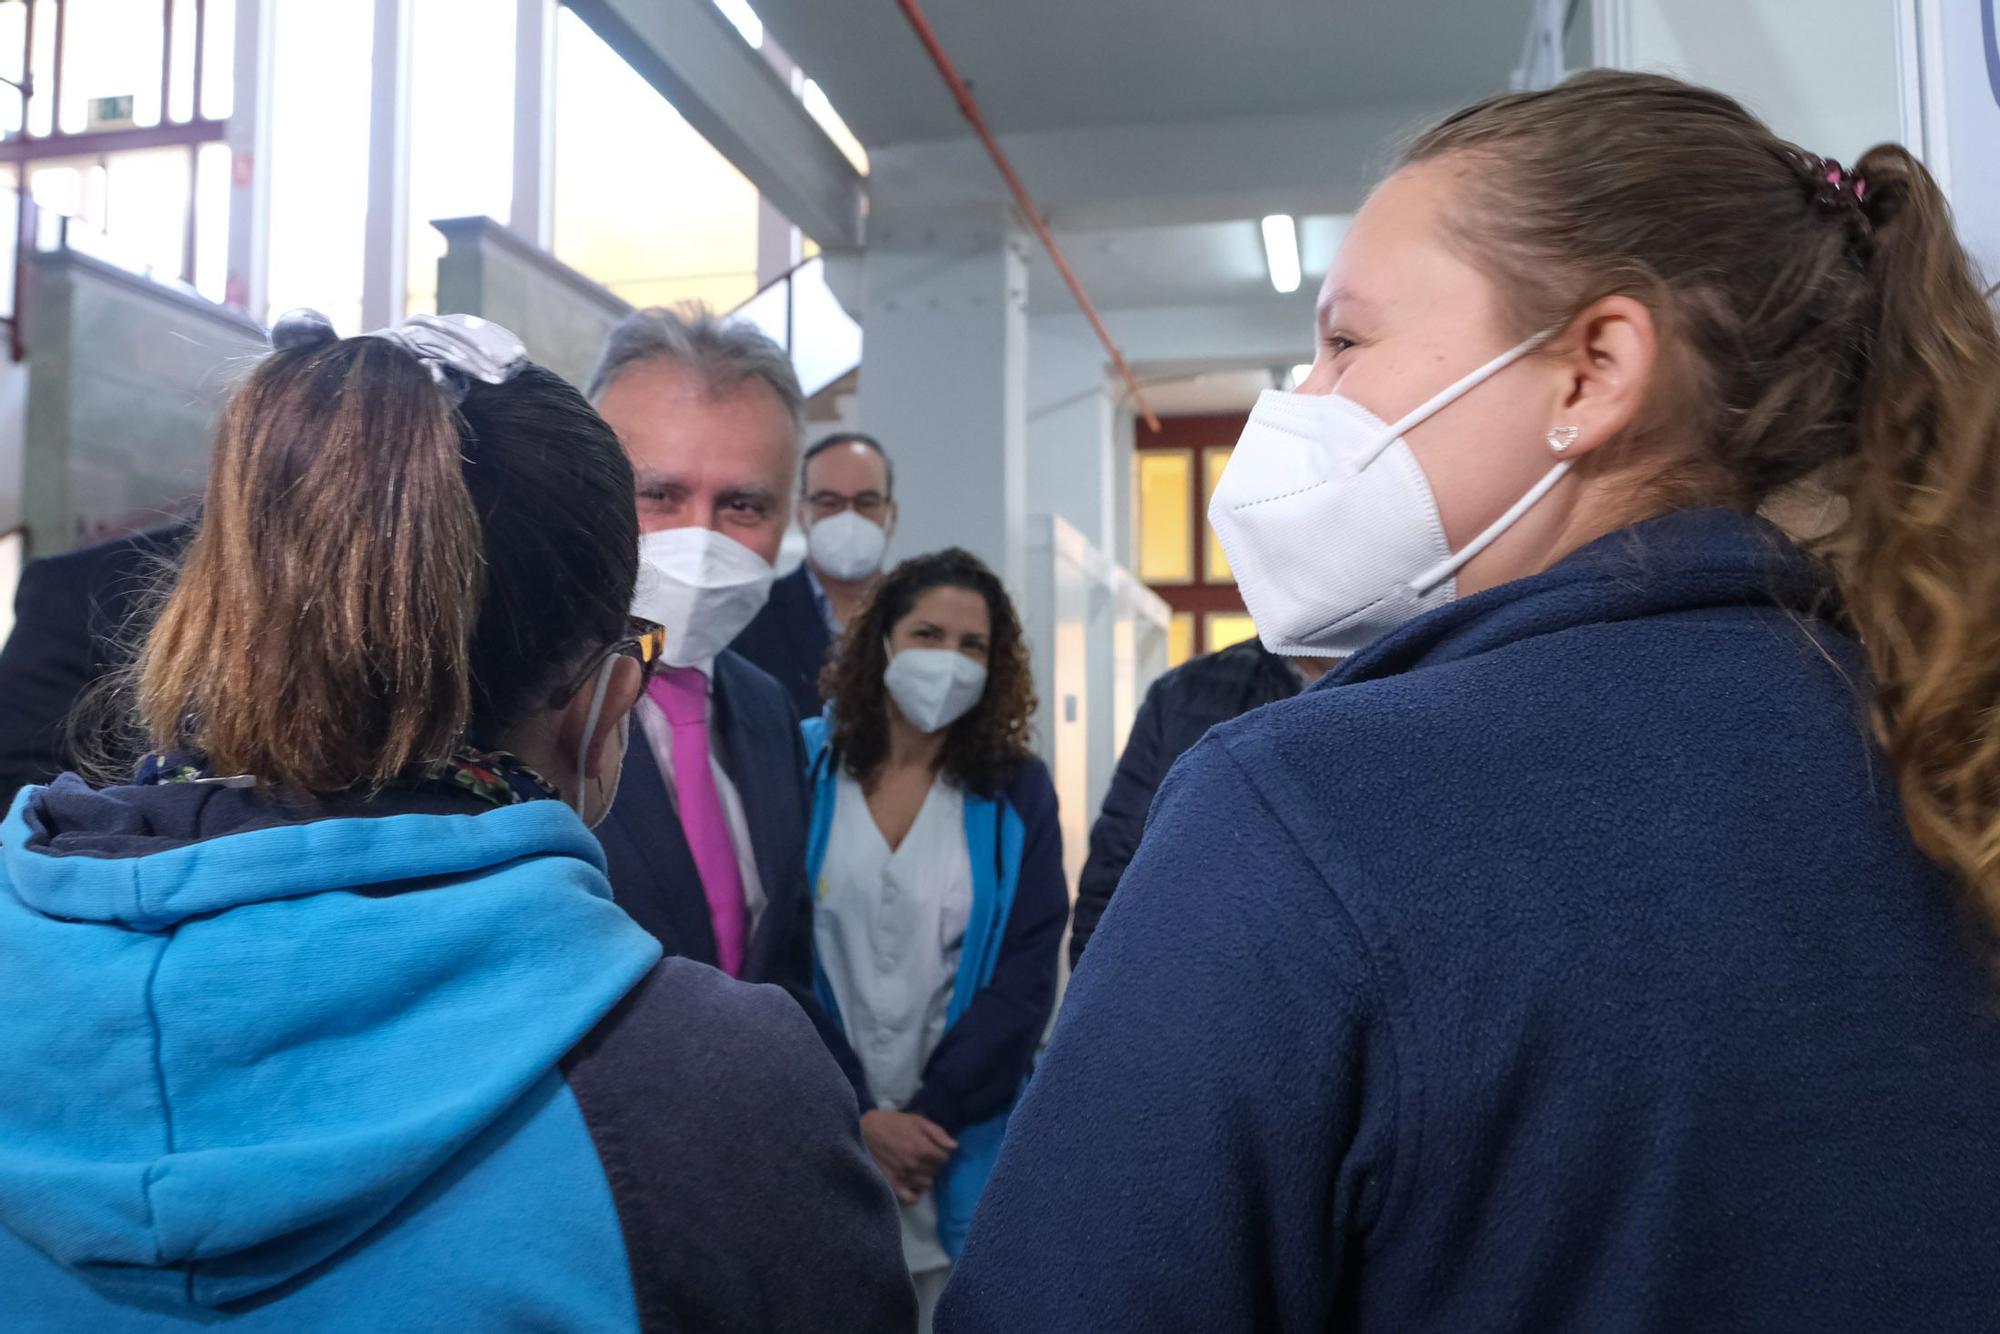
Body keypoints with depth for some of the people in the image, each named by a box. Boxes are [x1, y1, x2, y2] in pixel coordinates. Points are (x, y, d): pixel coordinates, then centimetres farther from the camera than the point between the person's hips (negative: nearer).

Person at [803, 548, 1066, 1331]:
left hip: (963, 1148, 1)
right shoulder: (800, 765, -3)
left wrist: (928, 1117, -11)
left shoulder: (1017, 793, 1)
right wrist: (855, 1117, -10)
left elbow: (1024, 981, -4)